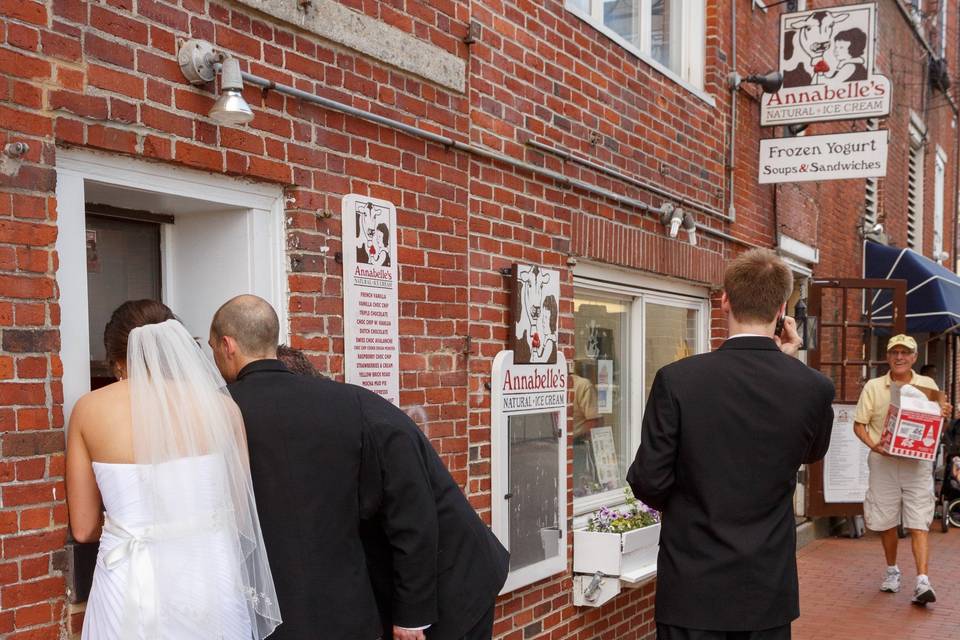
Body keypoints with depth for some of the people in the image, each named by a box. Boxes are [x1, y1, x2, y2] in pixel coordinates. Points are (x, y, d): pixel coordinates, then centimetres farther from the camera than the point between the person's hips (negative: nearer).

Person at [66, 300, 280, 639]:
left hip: (130, 586, 0)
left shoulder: (88, 409, -2)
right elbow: (243, 510, 4)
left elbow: (83, 528, 3)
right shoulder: (220, 404, -3)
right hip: (210, 577, 0)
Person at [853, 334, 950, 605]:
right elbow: (859, 424, 4)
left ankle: (922, 582, -12)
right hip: (883, 462, 1)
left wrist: (944, 415, -11)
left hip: (918, 463, -1)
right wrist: (872, 445, -14)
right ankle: (892, 571, 29)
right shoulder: (873, 387, 5)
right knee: (886, 522, 9)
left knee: (918, 525, -7)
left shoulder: (928, 385, 7)